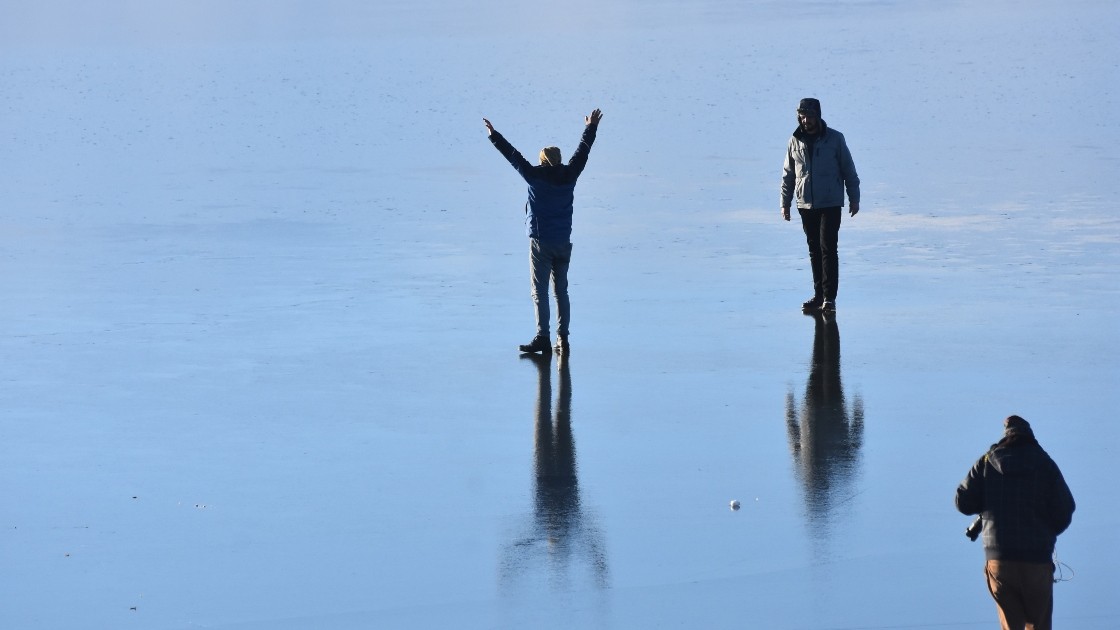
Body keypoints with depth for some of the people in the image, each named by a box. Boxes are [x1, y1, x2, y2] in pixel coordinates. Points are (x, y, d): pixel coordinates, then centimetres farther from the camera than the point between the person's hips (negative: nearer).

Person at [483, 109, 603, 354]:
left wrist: (494, 136, 7)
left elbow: (514, 156, -3)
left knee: (540, 292, -4)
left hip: (541, 243, -5)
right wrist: (591, 128, 29)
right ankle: (562, 338, 7)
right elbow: (582, 152, 15)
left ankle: (542, 338, -8)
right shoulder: (569, 176, 1)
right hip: (564, 242, 5)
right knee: (561, 291, 10)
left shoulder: (536, 176, -9)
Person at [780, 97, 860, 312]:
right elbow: (788, 174, 12)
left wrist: (854, 198, 2)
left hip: (830, 203, -3)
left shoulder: (835, 139, -3)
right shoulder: (795, 141, 5)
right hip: (806, 205, 3)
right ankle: (819, 295, 16)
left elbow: (848, 169, 2)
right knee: (814, 250, 9)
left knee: (828, 248, -9)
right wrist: (785, 202, 10)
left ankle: (829, 298, -8)